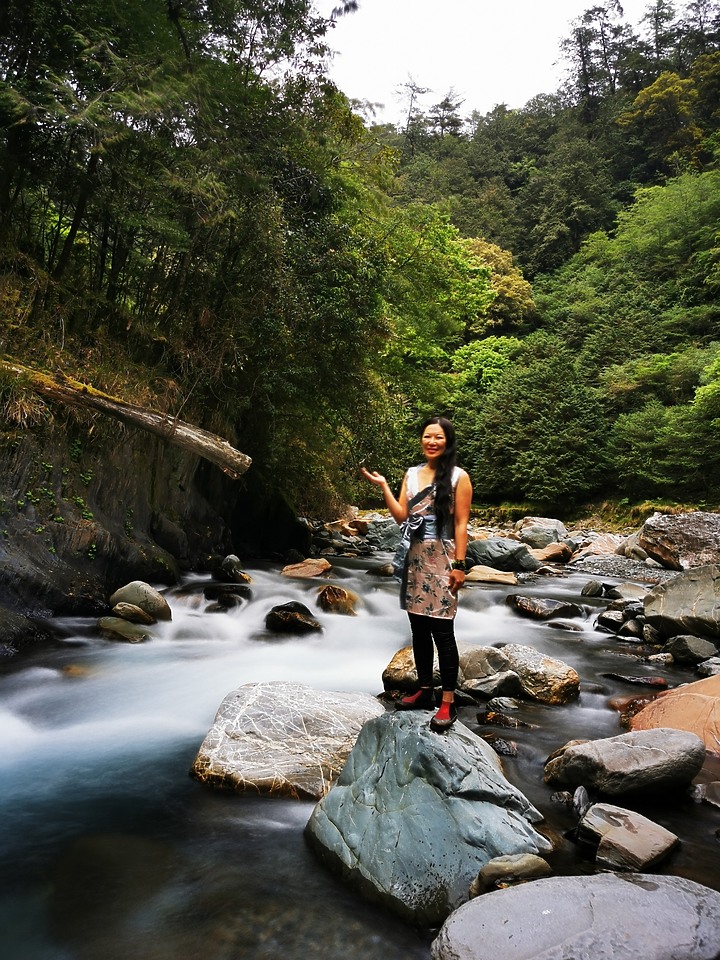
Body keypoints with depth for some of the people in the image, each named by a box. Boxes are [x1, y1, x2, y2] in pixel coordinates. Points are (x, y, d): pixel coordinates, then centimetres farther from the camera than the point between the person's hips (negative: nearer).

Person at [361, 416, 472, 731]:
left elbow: (461, 524, -8)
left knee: (442, 631, -4)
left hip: (442, 560, -6)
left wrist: (459, 565, -12)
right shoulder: (412, 474, 11)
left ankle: (448, 703, 4)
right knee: (418, 627, 11)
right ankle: (425, 690, 25)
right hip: (415, 558, 6)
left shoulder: (458, 477, -5)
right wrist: (383, 486, -4)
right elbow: (401, 516, 6)